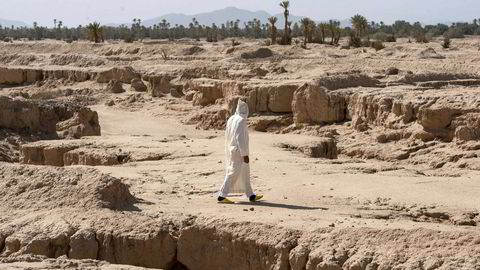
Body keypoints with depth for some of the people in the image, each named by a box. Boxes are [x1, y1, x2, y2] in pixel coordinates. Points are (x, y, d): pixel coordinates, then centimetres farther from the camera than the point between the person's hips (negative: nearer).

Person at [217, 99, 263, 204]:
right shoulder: (241, 120, -18)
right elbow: (240, 138, -21)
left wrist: (229, 151, 23)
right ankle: (222, 196, -8)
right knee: (233, 173, -6)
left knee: (244, 173, 16)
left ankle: (251, 195, 24)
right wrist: (245, 154, -19)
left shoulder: (231, 119, 8)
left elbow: (227, 137, 14)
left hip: (231, 151, 9)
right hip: (239, 151, -9)